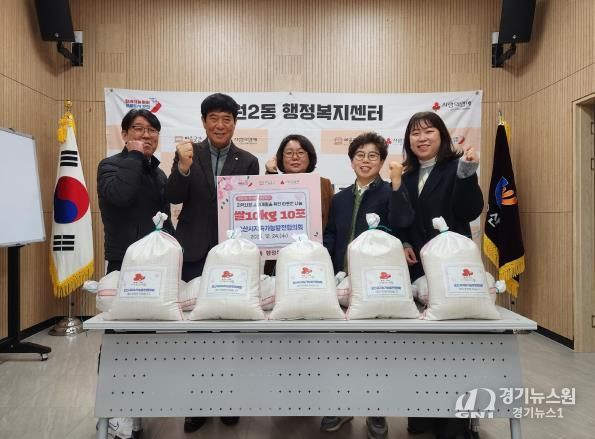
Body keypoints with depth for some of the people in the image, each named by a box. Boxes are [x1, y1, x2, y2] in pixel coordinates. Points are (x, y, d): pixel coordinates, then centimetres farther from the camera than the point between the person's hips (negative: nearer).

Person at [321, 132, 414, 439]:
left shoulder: (390, 192, 0)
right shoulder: (340, 198, 14)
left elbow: (402, 223, -19)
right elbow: (330, 236, 11)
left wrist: (396, 184, -24)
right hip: (343, 278, 4)